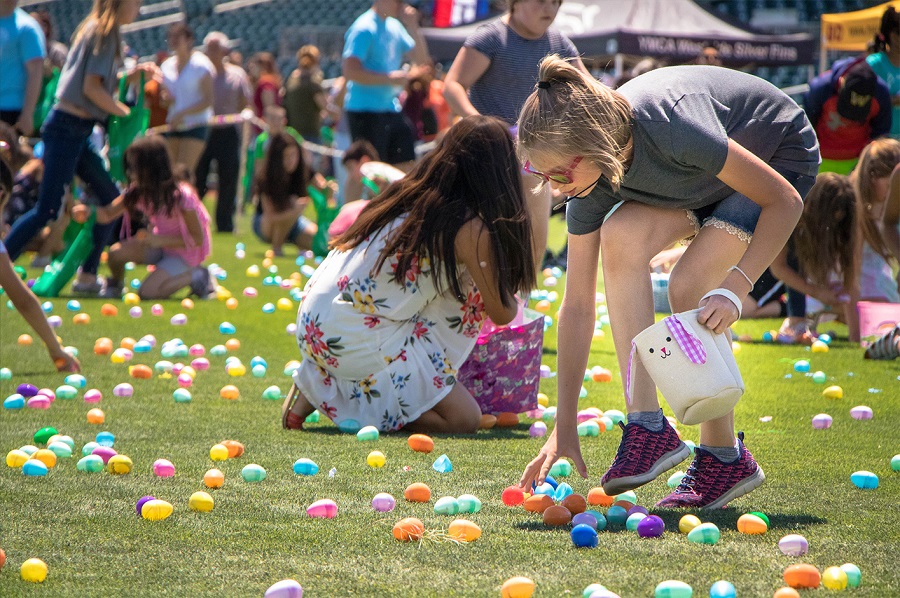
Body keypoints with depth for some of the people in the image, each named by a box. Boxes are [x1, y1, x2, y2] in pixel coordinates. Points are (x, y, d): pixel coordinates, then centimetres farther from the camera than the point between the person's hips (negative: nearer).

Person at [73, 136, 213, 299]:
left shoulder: (181, 197, -26)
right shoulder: (137, 192, -8)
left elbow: (198, 239, -21)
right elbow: (108, 214, -5)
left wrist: (160, 240, -28)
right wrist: (86, 211, -27)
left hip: (184, 252, -6)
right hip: (160, 244, 6)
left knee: (147, 292, -23)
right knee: (116, 252, -18)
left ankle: (197, 275, -2)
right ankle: (115, 286, 14)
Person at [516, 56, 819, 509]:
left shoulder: (672, 130, -40)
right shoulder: (589, 181, -20)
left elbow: (785, 201, -30)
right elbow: (577, 305, -14)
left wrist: (734, 289, -39)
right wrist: (564, 427, -14)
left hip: (781, 156, -5)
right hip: (705, 180, 5)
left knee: (689, 289, -22)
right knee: (620, 236, -23)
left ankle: (724, 456, -4)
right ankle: (646, 426, -20)